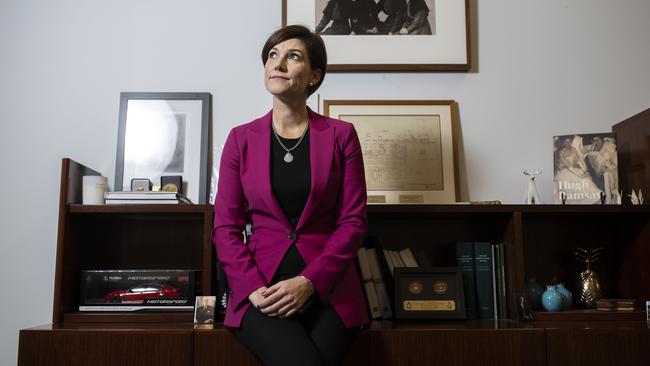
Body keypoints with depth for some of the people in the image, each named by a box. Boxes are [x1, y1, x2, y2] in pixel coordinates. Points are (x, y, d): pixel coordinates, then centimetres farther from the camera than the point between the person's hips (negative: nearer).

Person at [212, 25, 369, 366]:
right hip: (261, 289, 0)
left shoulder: (340, 135, 4)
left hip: (327, 289, 1)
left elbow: (353, 221, -1)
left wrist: (309, 282, -13)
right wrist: (252, 288, -11)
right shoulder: (241, 139, 6)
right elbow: (225, 226, 4)